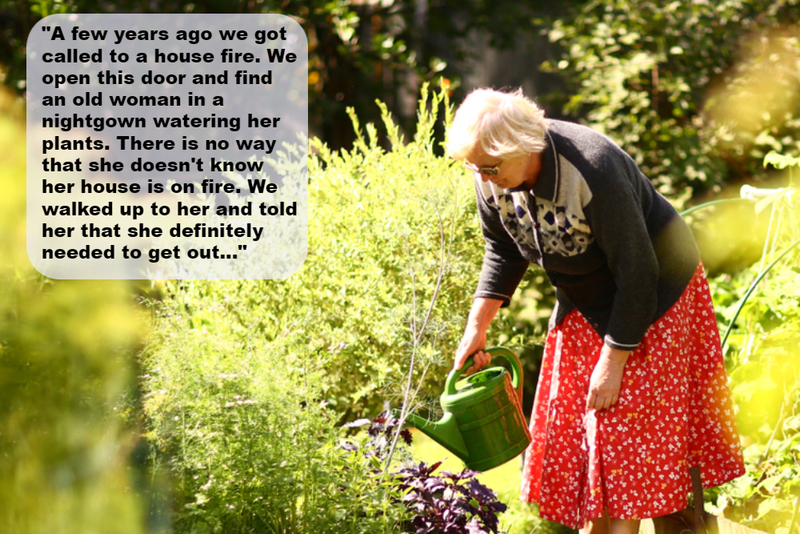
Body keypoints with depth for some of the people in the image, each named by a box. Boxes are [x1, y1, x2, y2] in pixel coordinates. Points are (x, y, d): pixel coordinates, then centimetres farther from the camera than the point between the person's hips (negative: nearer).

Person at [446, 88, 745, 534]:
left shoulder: (594, 174, -36)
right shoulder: (494, 179, -16)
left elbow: (636, 275, -28)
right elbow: (503, 251, 4)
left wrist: (613, 361, -23)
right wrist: (478, 324, -4)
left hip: (654, 294, -7)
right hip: (585, 305, 7)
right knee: (575, 430, 7)